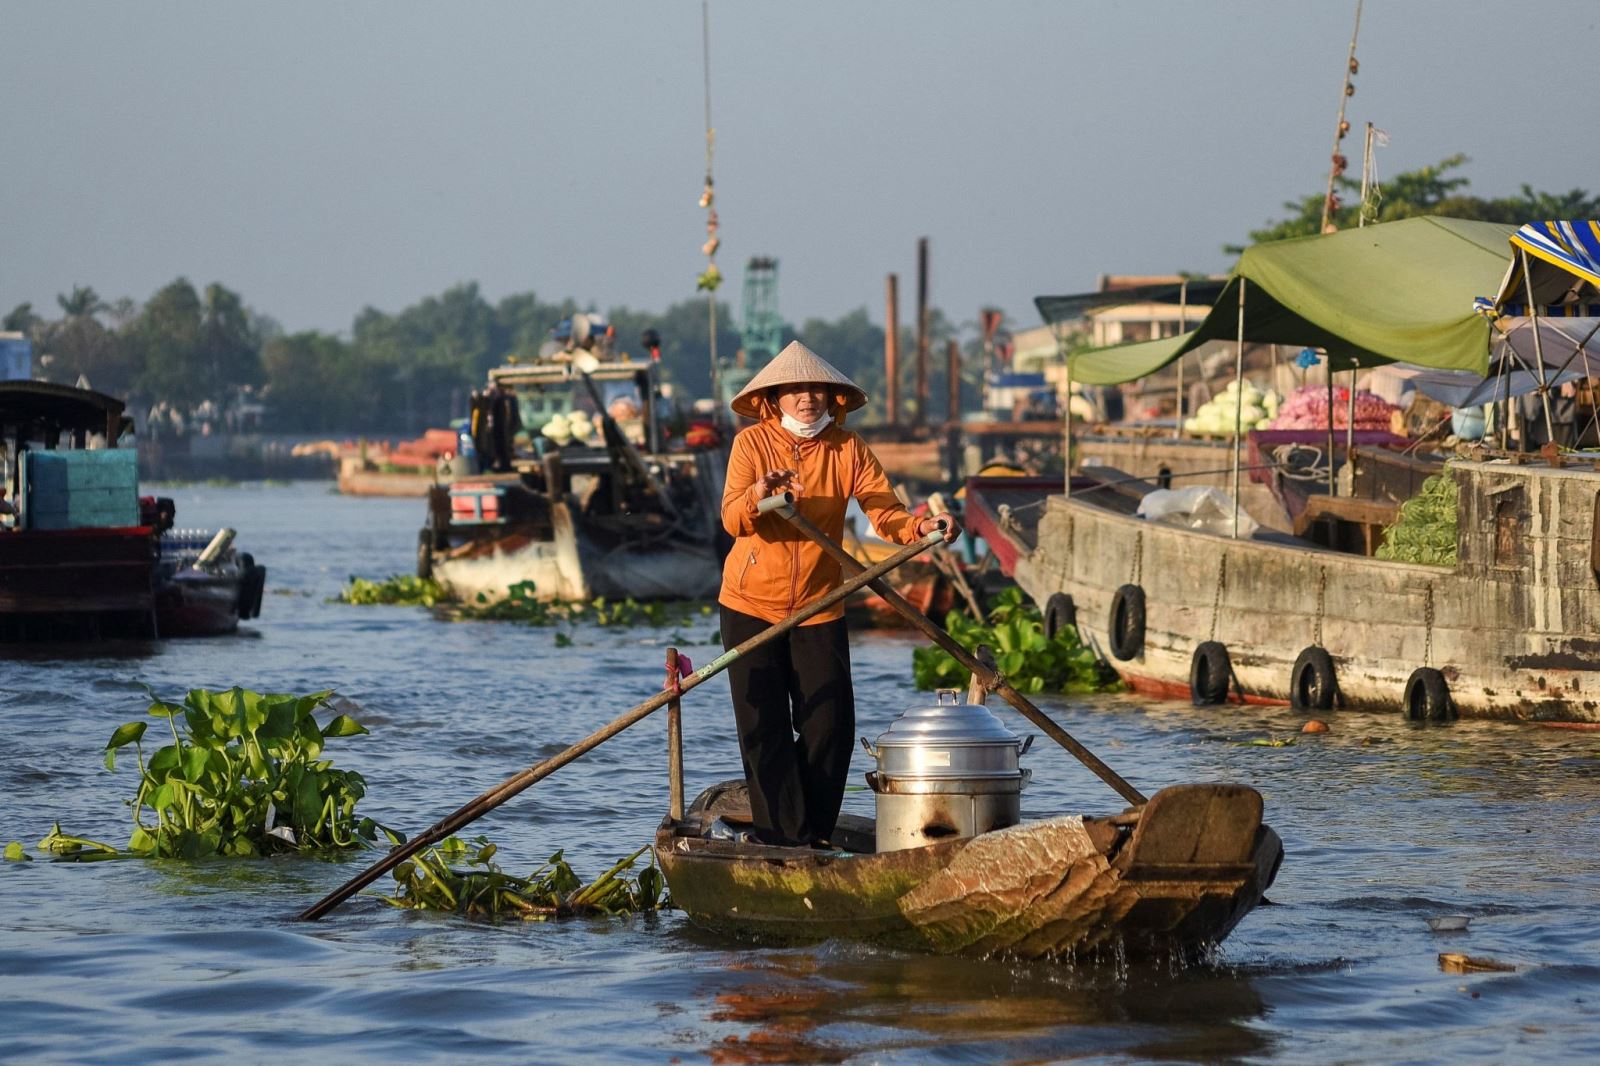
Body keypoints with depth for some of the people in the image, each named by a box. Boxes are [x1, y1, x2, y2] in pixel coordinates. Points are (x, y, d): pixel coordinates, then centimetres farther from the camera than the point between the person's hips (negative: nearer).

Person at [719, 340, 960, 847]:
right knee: (763, 727, -2)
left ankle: (815, 832, 13)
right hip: (751, 605, -1)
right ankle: (783, 833, 5)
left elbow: (886, 513, -15)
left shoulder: (849, 450, -3)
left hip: (819, 608, 1)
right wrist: (759, 494, -42)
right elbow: (732, 519, -20)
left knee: (830, 726, -2)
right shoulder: (752, 443, -8)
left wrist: (919, 527, -37)